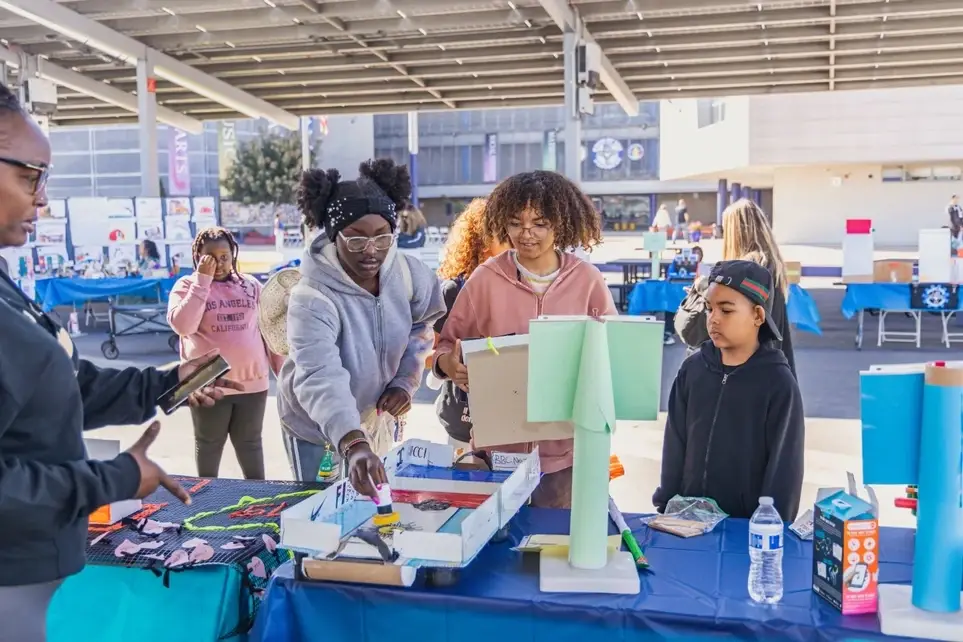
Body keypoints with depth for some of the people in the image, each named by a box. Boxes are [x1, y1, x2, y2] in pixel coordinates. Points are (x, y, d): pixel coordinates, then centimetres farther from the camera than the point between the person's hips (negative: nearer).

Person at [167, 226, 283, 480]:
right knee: (209, 444, 13)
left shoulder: (251, 285, 7)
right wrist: (203, 280, -16)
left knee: (250, 443, 14)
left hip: (252, 382, 2)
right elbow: (182, 325, -18)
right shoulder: (187, 286, -1)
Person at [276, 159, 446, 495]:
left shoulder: (409, 274, -18)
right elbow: (320, 378, -48)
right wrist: (353, 445, -62)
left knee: (377, 498, 21)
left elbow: (421, 328, 3)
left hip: (375, 417, 5)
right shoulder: (312, 299, -34)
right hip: (315, 426, -4)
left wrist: (406, 381, -10)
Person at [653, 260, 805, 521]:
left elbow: (784, 465, -10)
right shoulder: (692, 369, -1)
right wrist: (666, 505, 3)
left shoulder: (779, 383, -12)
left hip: (750, 525, -3)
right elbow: (675, 445, 4)